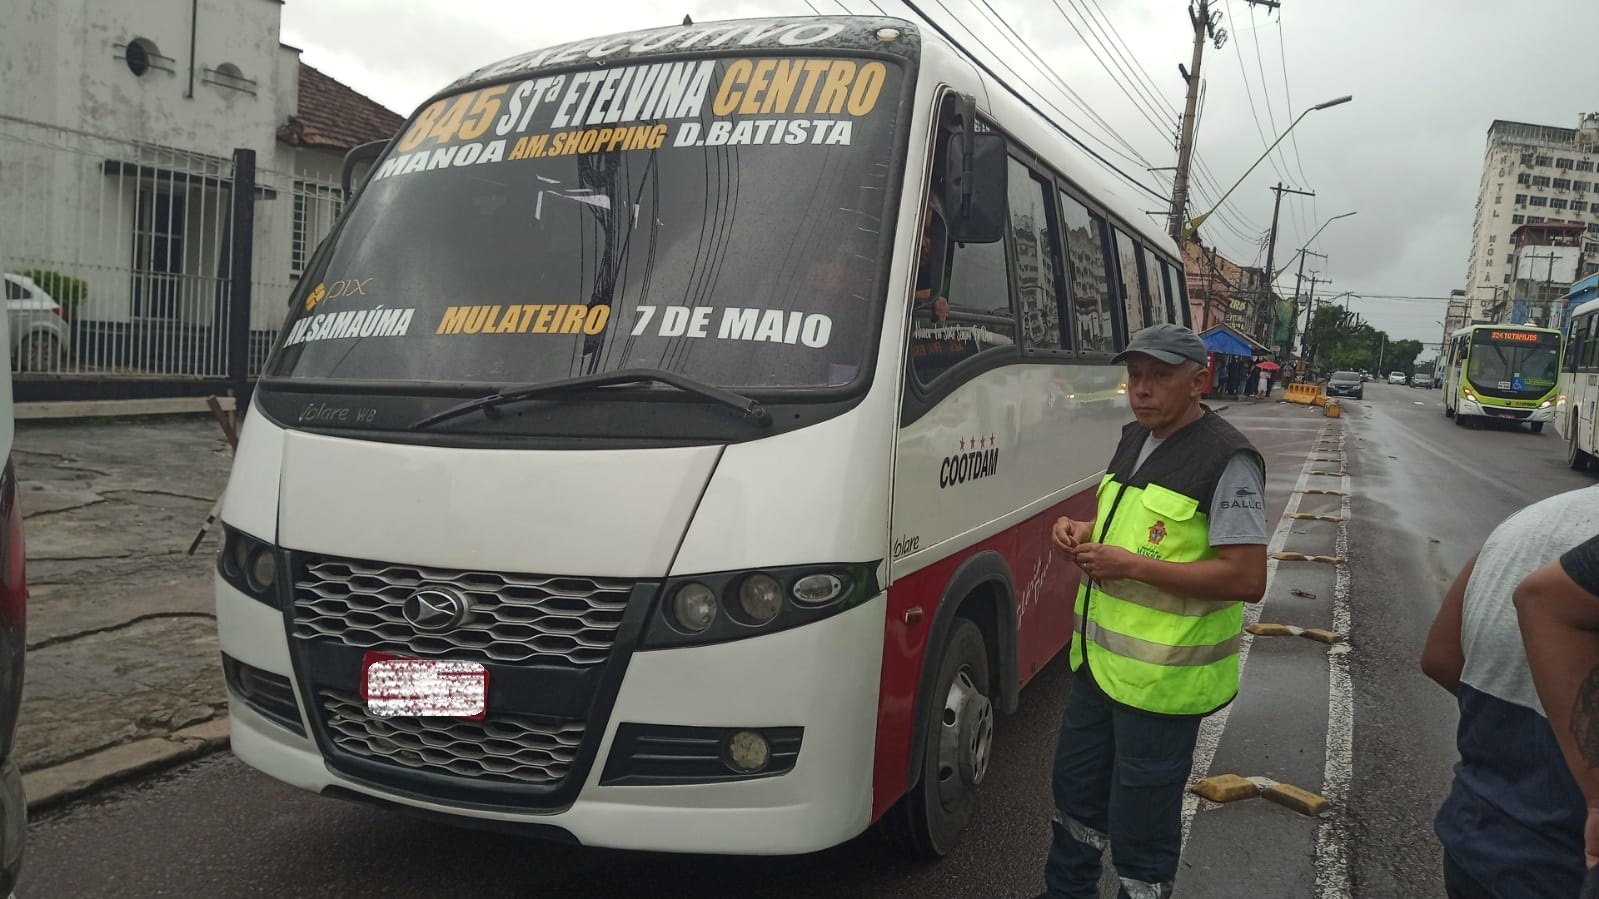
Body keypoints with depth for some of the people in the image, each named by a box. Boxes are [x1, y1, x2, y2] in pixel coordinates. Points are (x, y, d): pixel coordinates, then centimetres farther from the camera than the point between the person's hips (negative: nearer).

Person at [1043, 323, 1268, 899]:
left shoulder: (1225, 461, -17)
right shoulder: (1134, 440, 10)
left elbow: (1248, 579, -23)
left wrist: (1131, 566, -23)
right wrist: (1085, 534, 1)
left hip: (1161, 681, -9)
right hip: (1098, 662, 9)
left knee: (1140, 829, 4)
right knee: (1075, 793, 23)